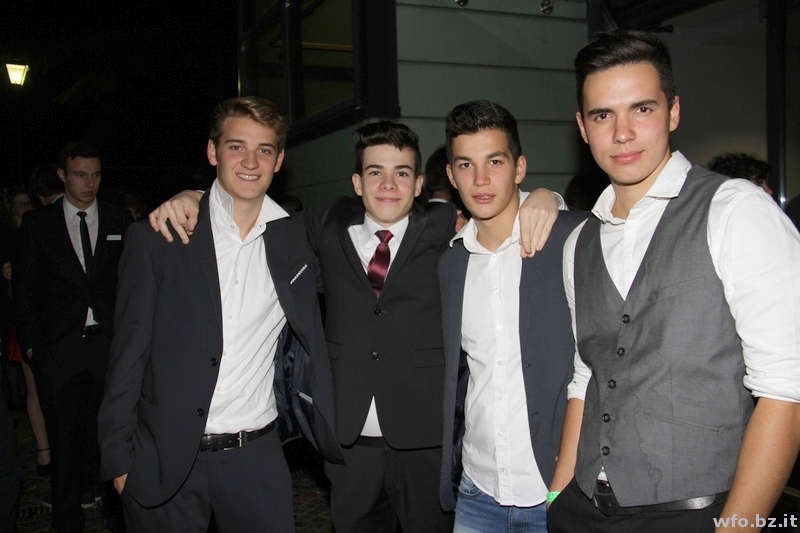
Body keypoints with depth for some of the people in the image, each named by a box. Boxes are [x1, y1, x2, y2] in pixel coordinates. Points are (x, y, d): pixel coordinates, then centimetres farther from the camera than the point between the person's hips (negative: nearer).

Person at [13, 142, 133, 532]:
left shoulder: (120, 222, 6)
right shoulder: (38, 223, 4)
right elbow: (24, 287, 5)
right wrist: (30, 343, -1)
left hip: (110, 343, 1)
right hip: (58, 349, -1)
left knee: (104, 430, 9)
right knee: (64, 437, 7)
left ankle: (92, 487, 34)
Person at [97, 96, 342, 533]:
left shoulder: (295, 239, 3)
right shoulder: (155, 238, -4)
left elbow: (310, 346, 10)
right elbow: (129, 353, -2)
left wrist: (333, 435, 3)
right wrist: (119, 458, -3)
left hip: (257, 459, 2)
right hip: (164, 463, -1)